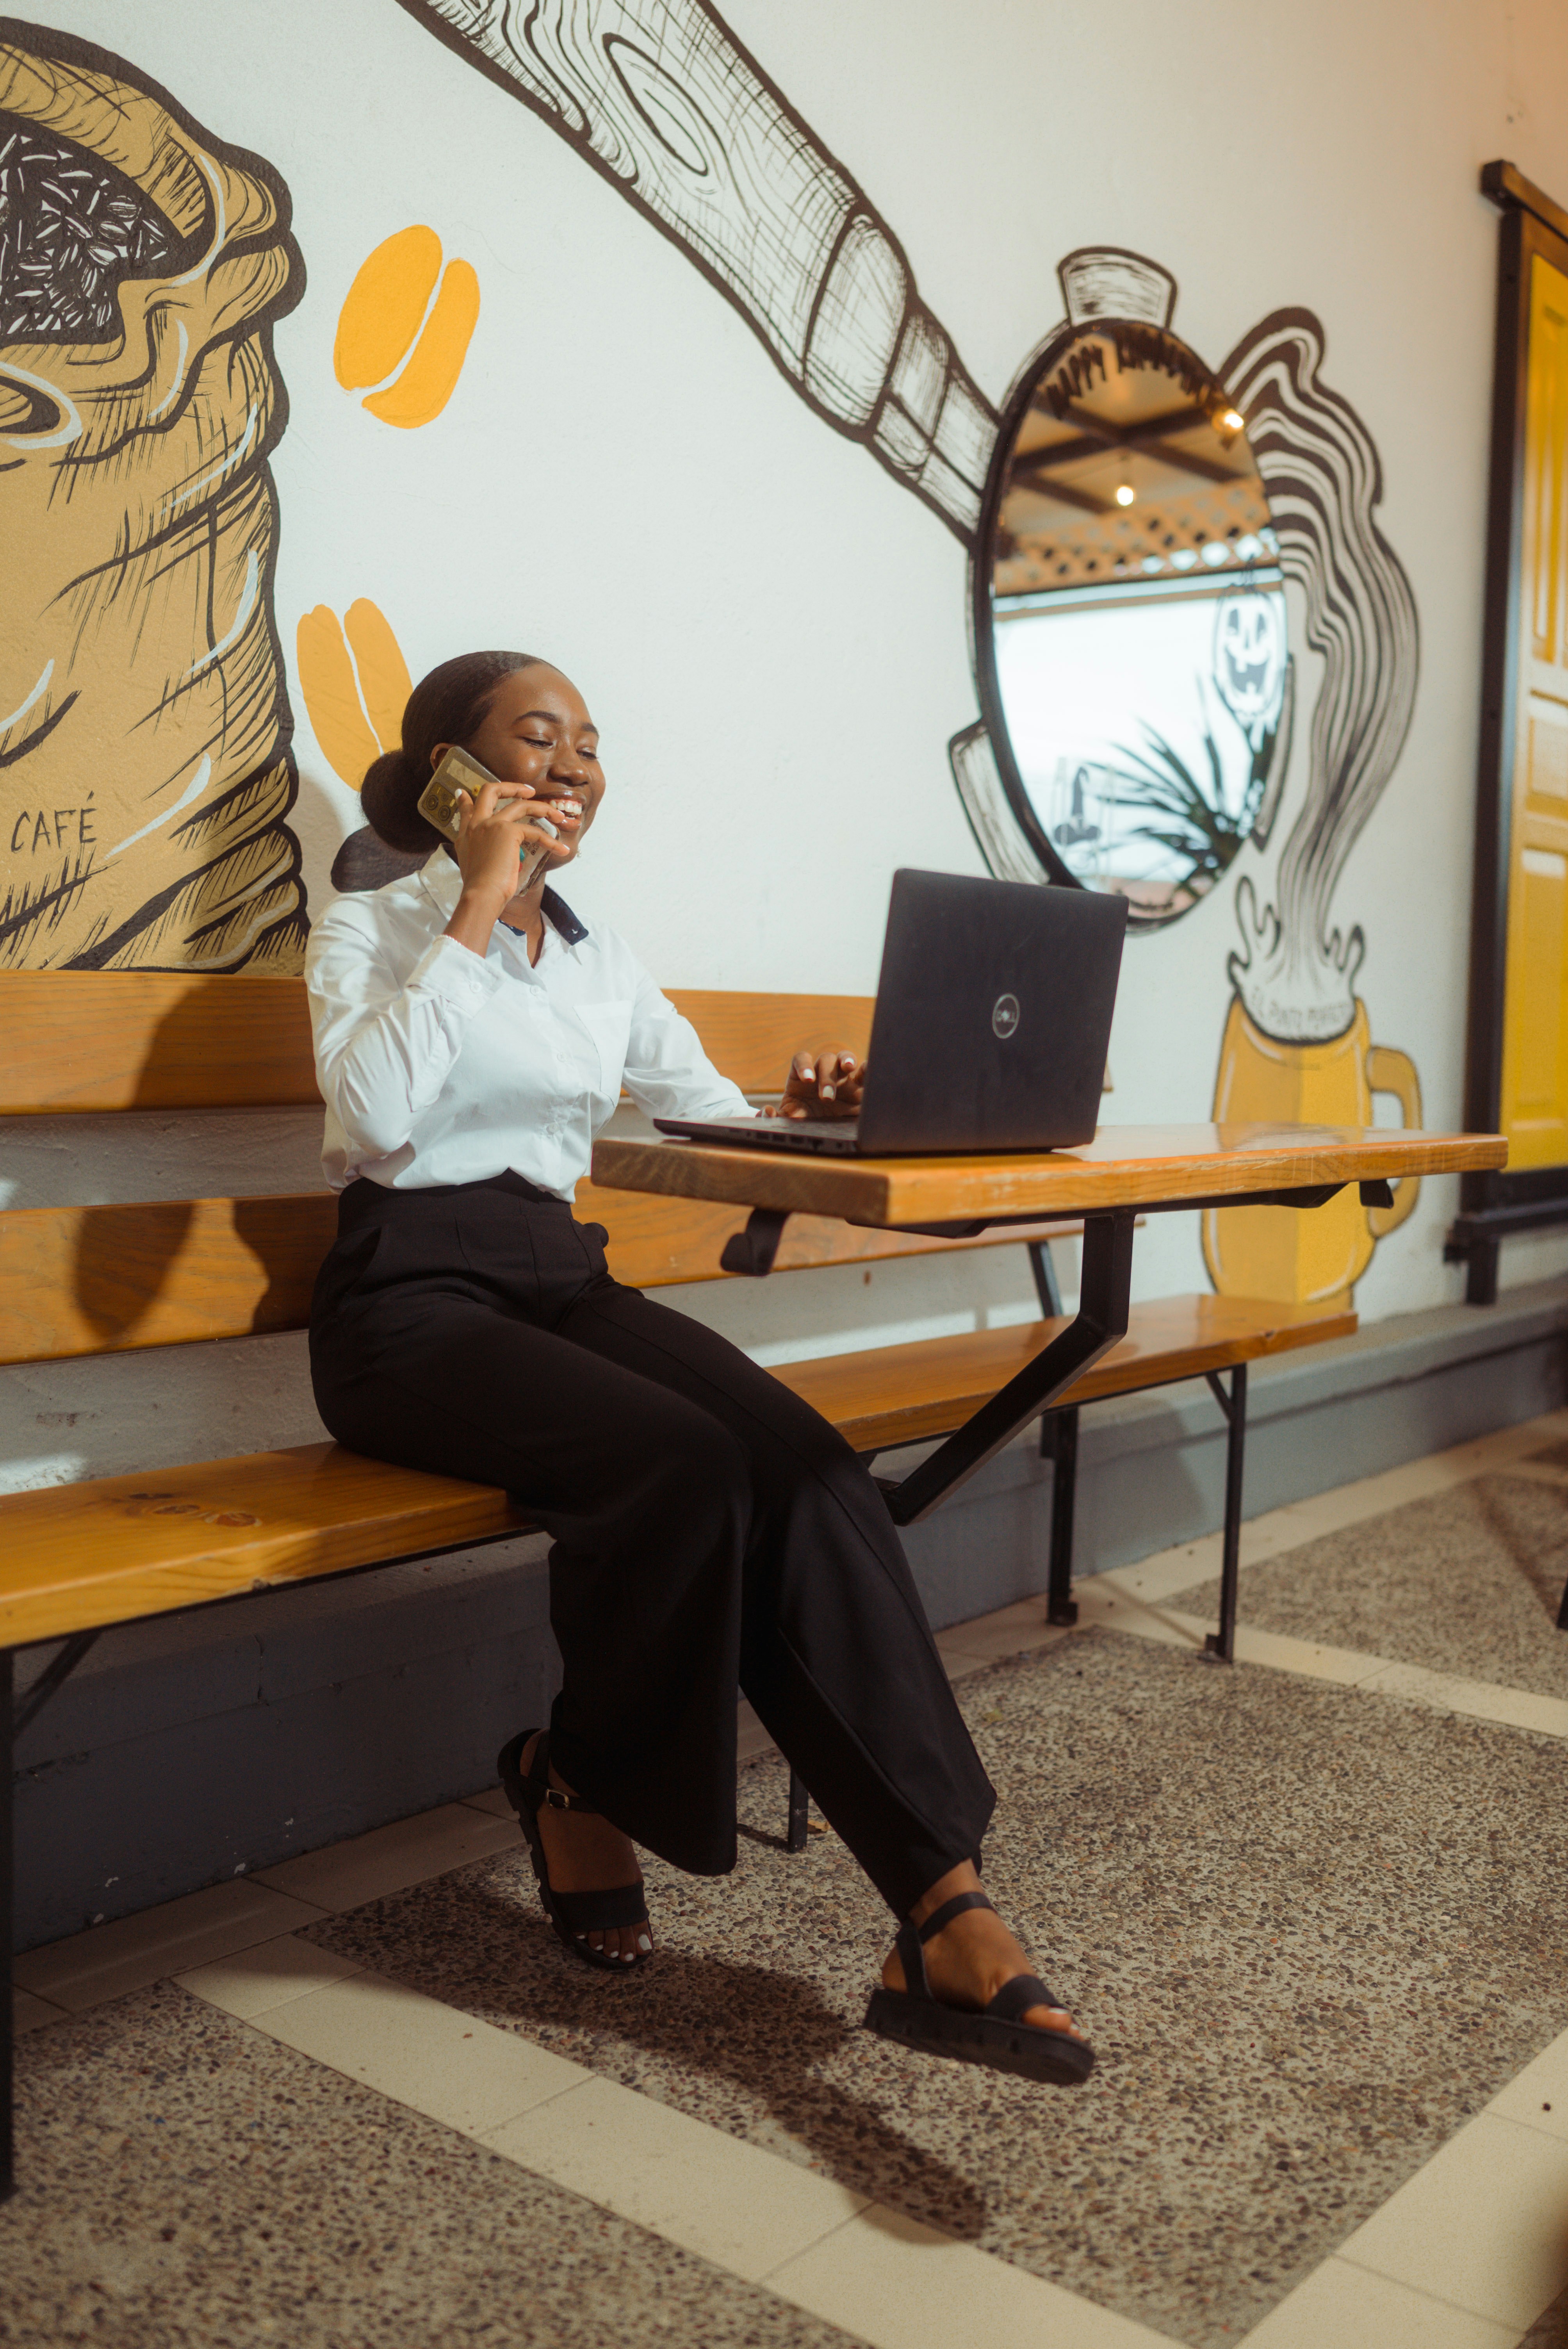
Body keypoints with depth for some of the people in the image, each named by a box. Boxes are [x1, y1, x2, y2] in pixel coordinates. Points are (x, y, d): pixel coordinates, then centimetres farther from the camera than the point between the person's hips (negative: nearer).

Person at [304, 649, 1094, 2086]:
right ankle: (583, 1791, -4)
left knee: (811, 1472, -25)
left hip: (565, 1281, 5)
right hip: (409, 1297, -5)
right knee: (681, 1464, -33)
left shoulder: (599, 962, 18)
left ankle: (945, 1921, -28)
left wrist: (802, 1110, -5)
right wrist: (476, 907, -14)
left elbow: (714, 1110, 18)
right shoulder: (371, 934, 2)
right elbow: (377, 1115, -18)